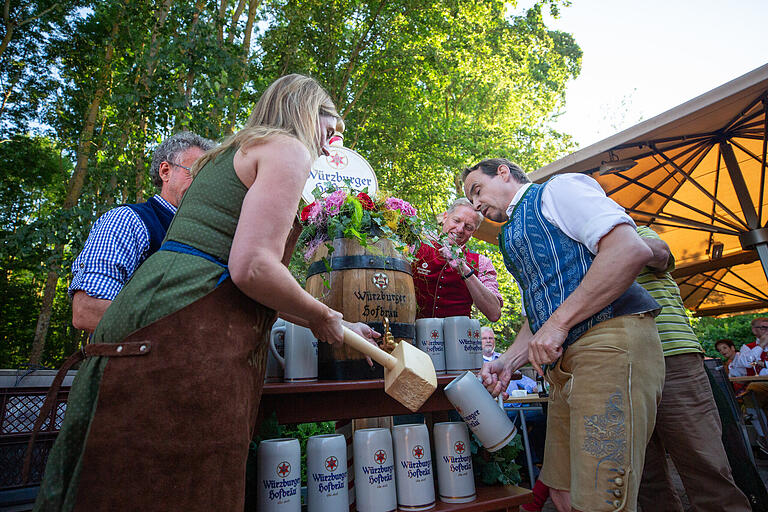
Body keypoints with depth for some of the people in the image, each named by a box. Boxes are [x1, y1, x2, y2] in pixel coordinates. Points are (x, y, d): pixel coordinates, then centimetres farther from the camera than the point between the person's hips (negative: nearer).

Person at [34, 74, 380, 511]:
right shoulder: (288, 149, -3)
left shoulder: (234, 154, 27)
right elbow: (252, 269, -19)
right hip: (188, 341, -10)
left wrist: (339, 327, 28)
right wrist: (322, 318, 1)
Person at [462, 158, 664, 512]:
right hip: (563, 366, 9)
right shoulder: (514, 239, 25)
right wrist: (507, 362, 7)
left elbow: (631, 249, -16)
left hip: (610, 343, -9)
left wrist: (559, 322, -19)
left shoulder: (558, 189, 0)